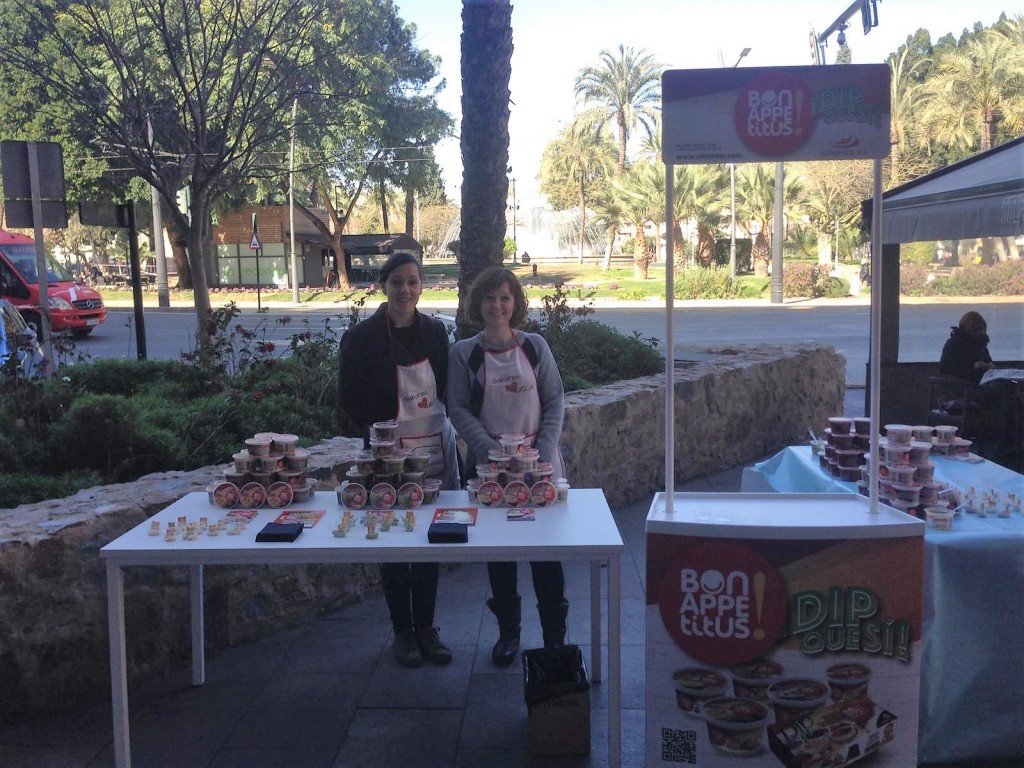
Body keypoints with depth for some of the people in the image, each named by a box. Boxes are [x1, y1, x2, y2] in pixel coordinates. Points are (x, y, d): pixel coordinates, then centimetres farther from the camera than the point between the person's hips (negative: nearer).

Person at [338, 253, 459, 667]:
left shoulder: (434, 331, 5)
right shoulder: (361, 337, -7)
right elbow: (350, 398, -4)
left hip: (435, 447, 4)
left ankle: (426, 627, 23)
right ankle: (403, 630, 21)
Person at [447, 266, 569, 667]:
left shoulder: (535, 346, 1)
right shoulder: (464, 353, -1)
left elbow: (555, 401, 2)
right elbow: (458, 409, -4)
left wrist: (544, 450, -10)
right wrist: (492, 450, -15)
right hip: (488, 463, 0)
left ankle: (555, 635, 16)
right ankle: (507, 631, 25)